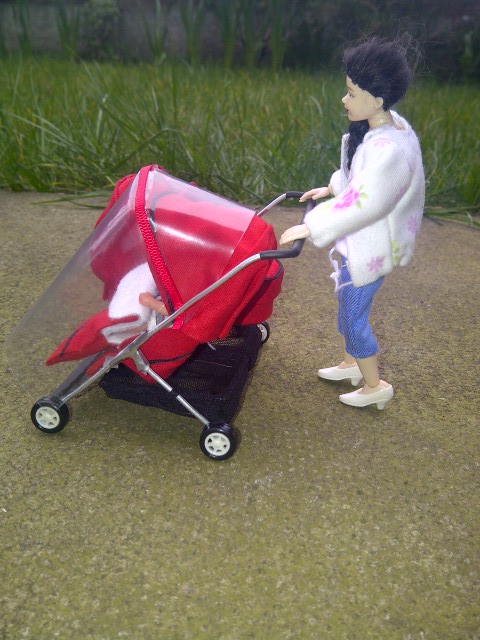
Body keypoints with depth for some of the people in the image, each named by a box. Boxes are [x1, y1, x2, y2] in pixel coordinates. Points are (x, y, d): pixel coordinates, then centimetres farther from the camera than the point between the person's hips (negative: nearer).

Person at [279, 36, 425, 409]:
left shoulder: (389, 150, -32)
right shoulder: (386, 125, -2)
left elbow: (361, 206, -30)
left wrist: (307, 229, -24)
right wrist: (331, 189, 17)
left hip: (369, 249, -9)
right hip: (360, 240, 9)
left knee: (354, 317, 7)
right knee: (348, 307, 24)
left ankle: (375, 386, 28)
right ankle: (350, 365, 46)